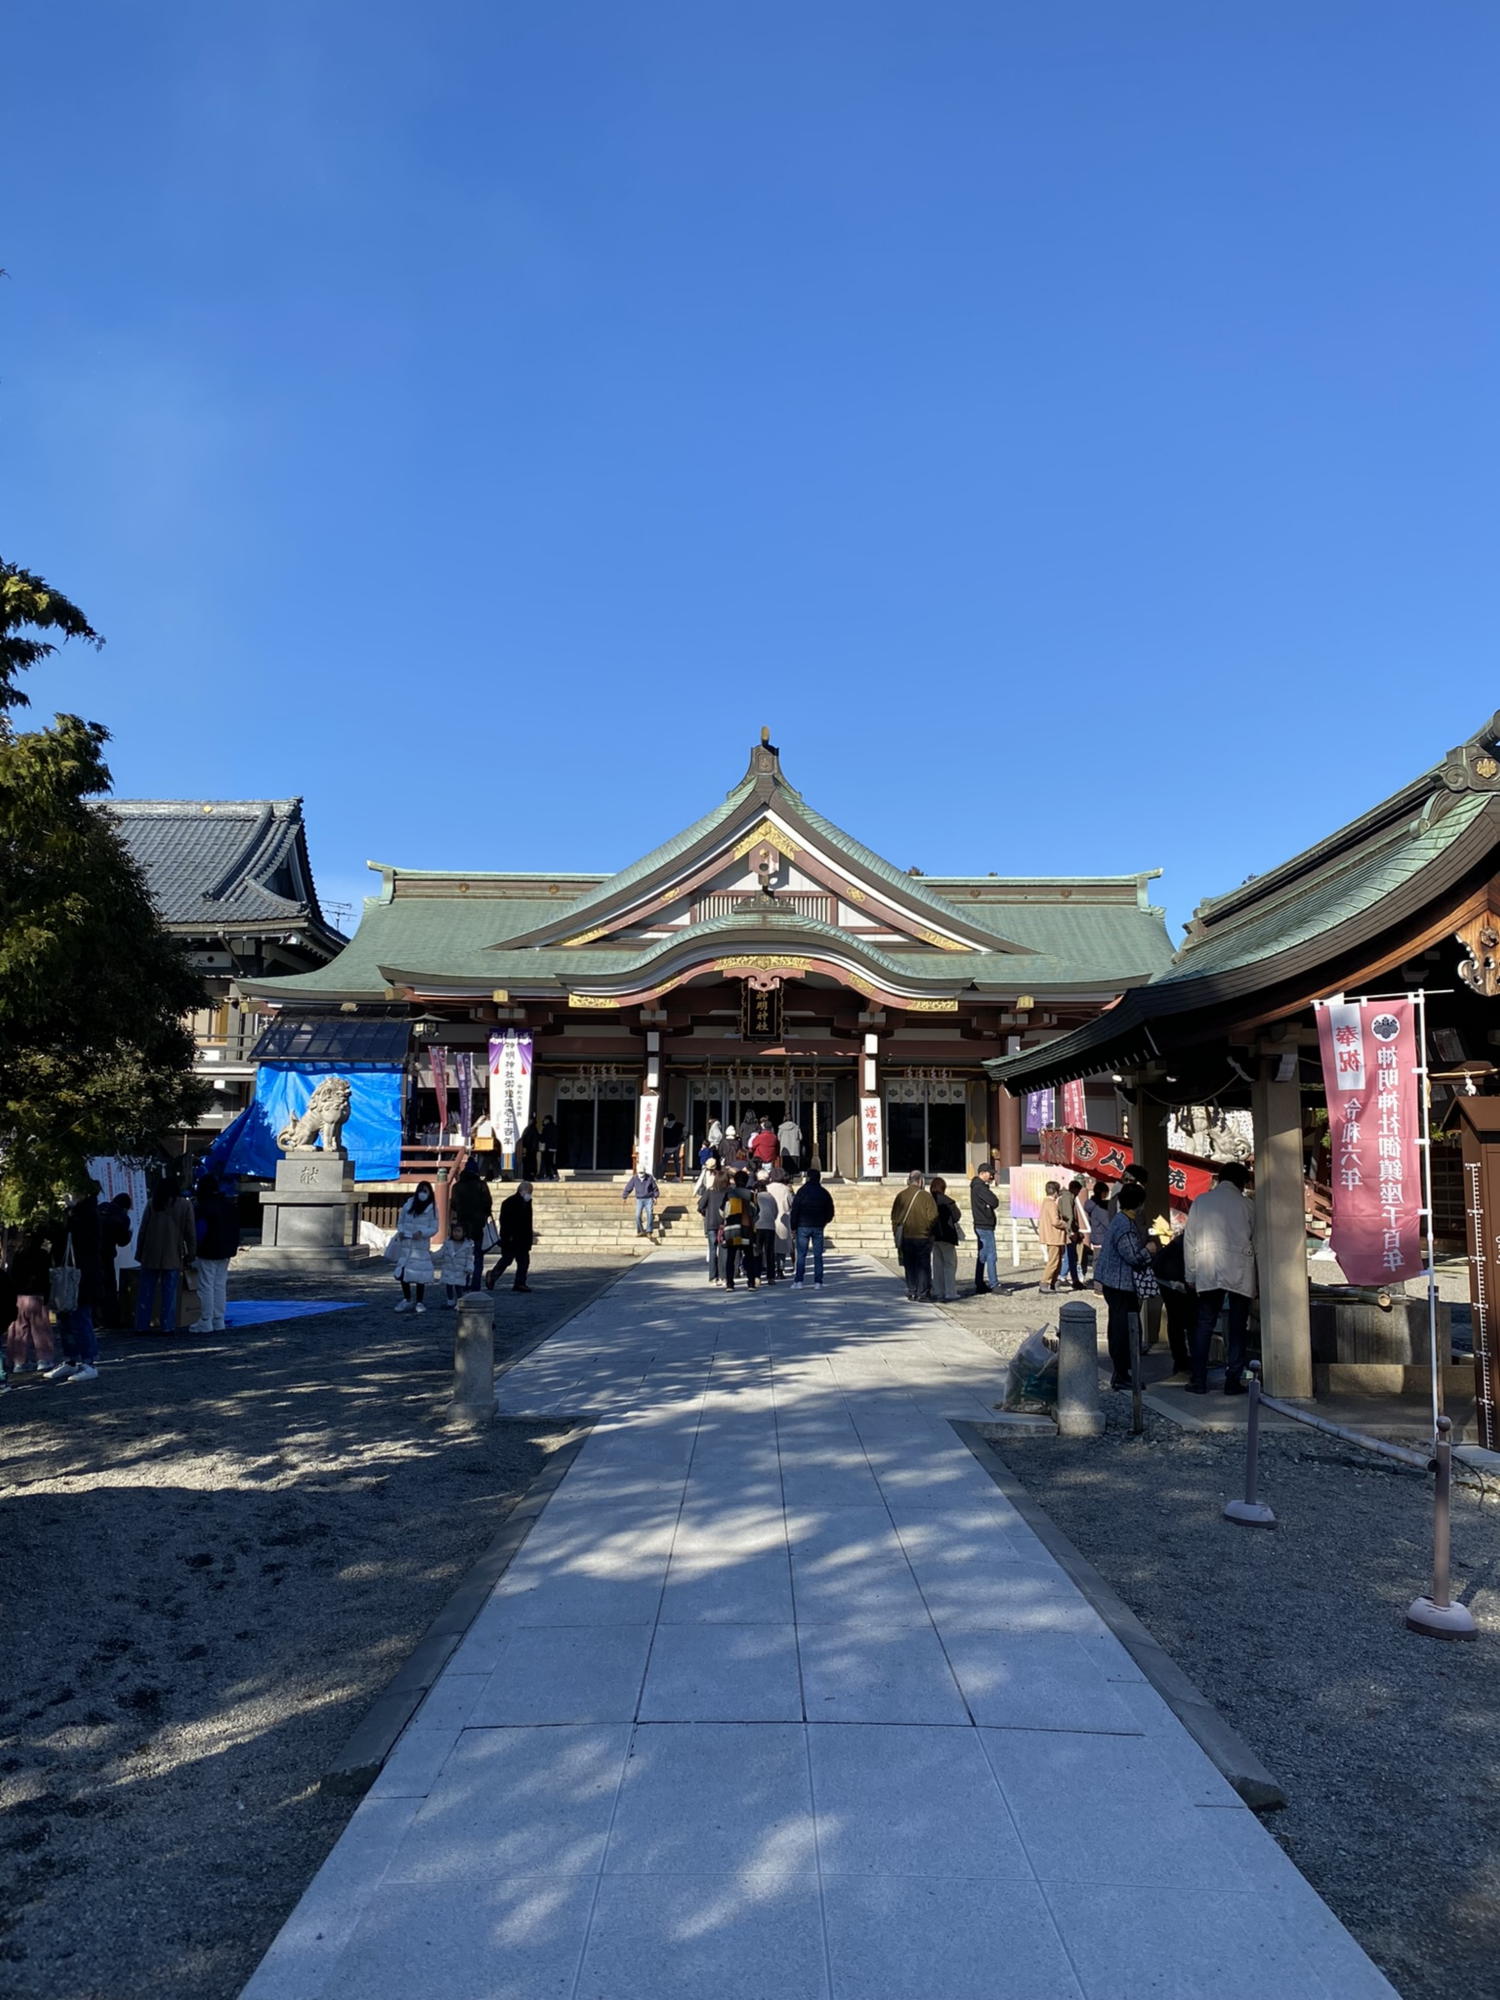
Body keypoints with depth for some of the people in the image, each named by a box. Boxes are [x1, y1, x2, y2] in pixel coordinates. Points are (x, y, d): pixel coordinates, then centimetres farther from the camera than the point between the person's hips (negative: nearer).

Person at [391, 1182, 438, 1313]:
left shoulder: (432, 1209, -1)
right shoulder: (408, 1205, 6)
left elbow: (434, 1228, -2)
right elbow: (400, 1222, 14)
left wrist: (422, 1233, -18)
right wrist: (400, 1232, -5)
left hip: (421, 1246, -2)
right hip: (405, 1244, 3)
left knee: (420, 1275, -3)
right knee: (402, 1272, 2)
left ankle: (419, 1302, 10)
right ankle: (407, 1299, 20)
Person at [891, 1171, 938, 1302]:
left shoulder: (900, 1196, 1)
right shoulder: (925, 1196, -8)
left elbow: (894, 1216, 3)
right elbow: (933, 1217, -11)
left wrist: (897, 1233, 12)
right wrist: (928, 1230, 6)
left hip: (905, 1237, 3)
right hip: (922, 1237, -3)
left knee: (909, 1266, 12)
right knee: (923, 1265, 5)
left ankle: (911, 1292, 13)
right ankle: (923, 1292, 3)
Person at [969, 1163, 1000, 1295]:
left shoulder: (978, 1186, 18)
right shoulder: (979, 1187, -15)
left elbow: (993, 1203, 14)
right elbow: (995, 1202, -20)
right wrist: (994, 1197, 0)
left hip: (981, 1226, 10)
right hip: (985, 1226, -10)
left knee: (982, 1256, 11)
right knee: (990, 1256, -8)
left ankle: (979, 1285, 14)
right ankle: (994, 1284, -7)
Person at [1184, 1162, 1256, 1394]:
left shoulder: (1201, 1201, 5)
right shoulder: (1247, 1204, 1)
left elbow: (1189, 1240, 6)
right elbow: (1257, 1241, 4)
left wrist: (1191, 1275, 12)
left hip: (1208, 1273, 1)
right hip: (1240, 1272, -1)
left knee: (1204, 1325, 7)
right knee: (1237, 1328, 6)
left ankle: (1199, 1381, 6)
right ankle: (1233, 1381, 7)